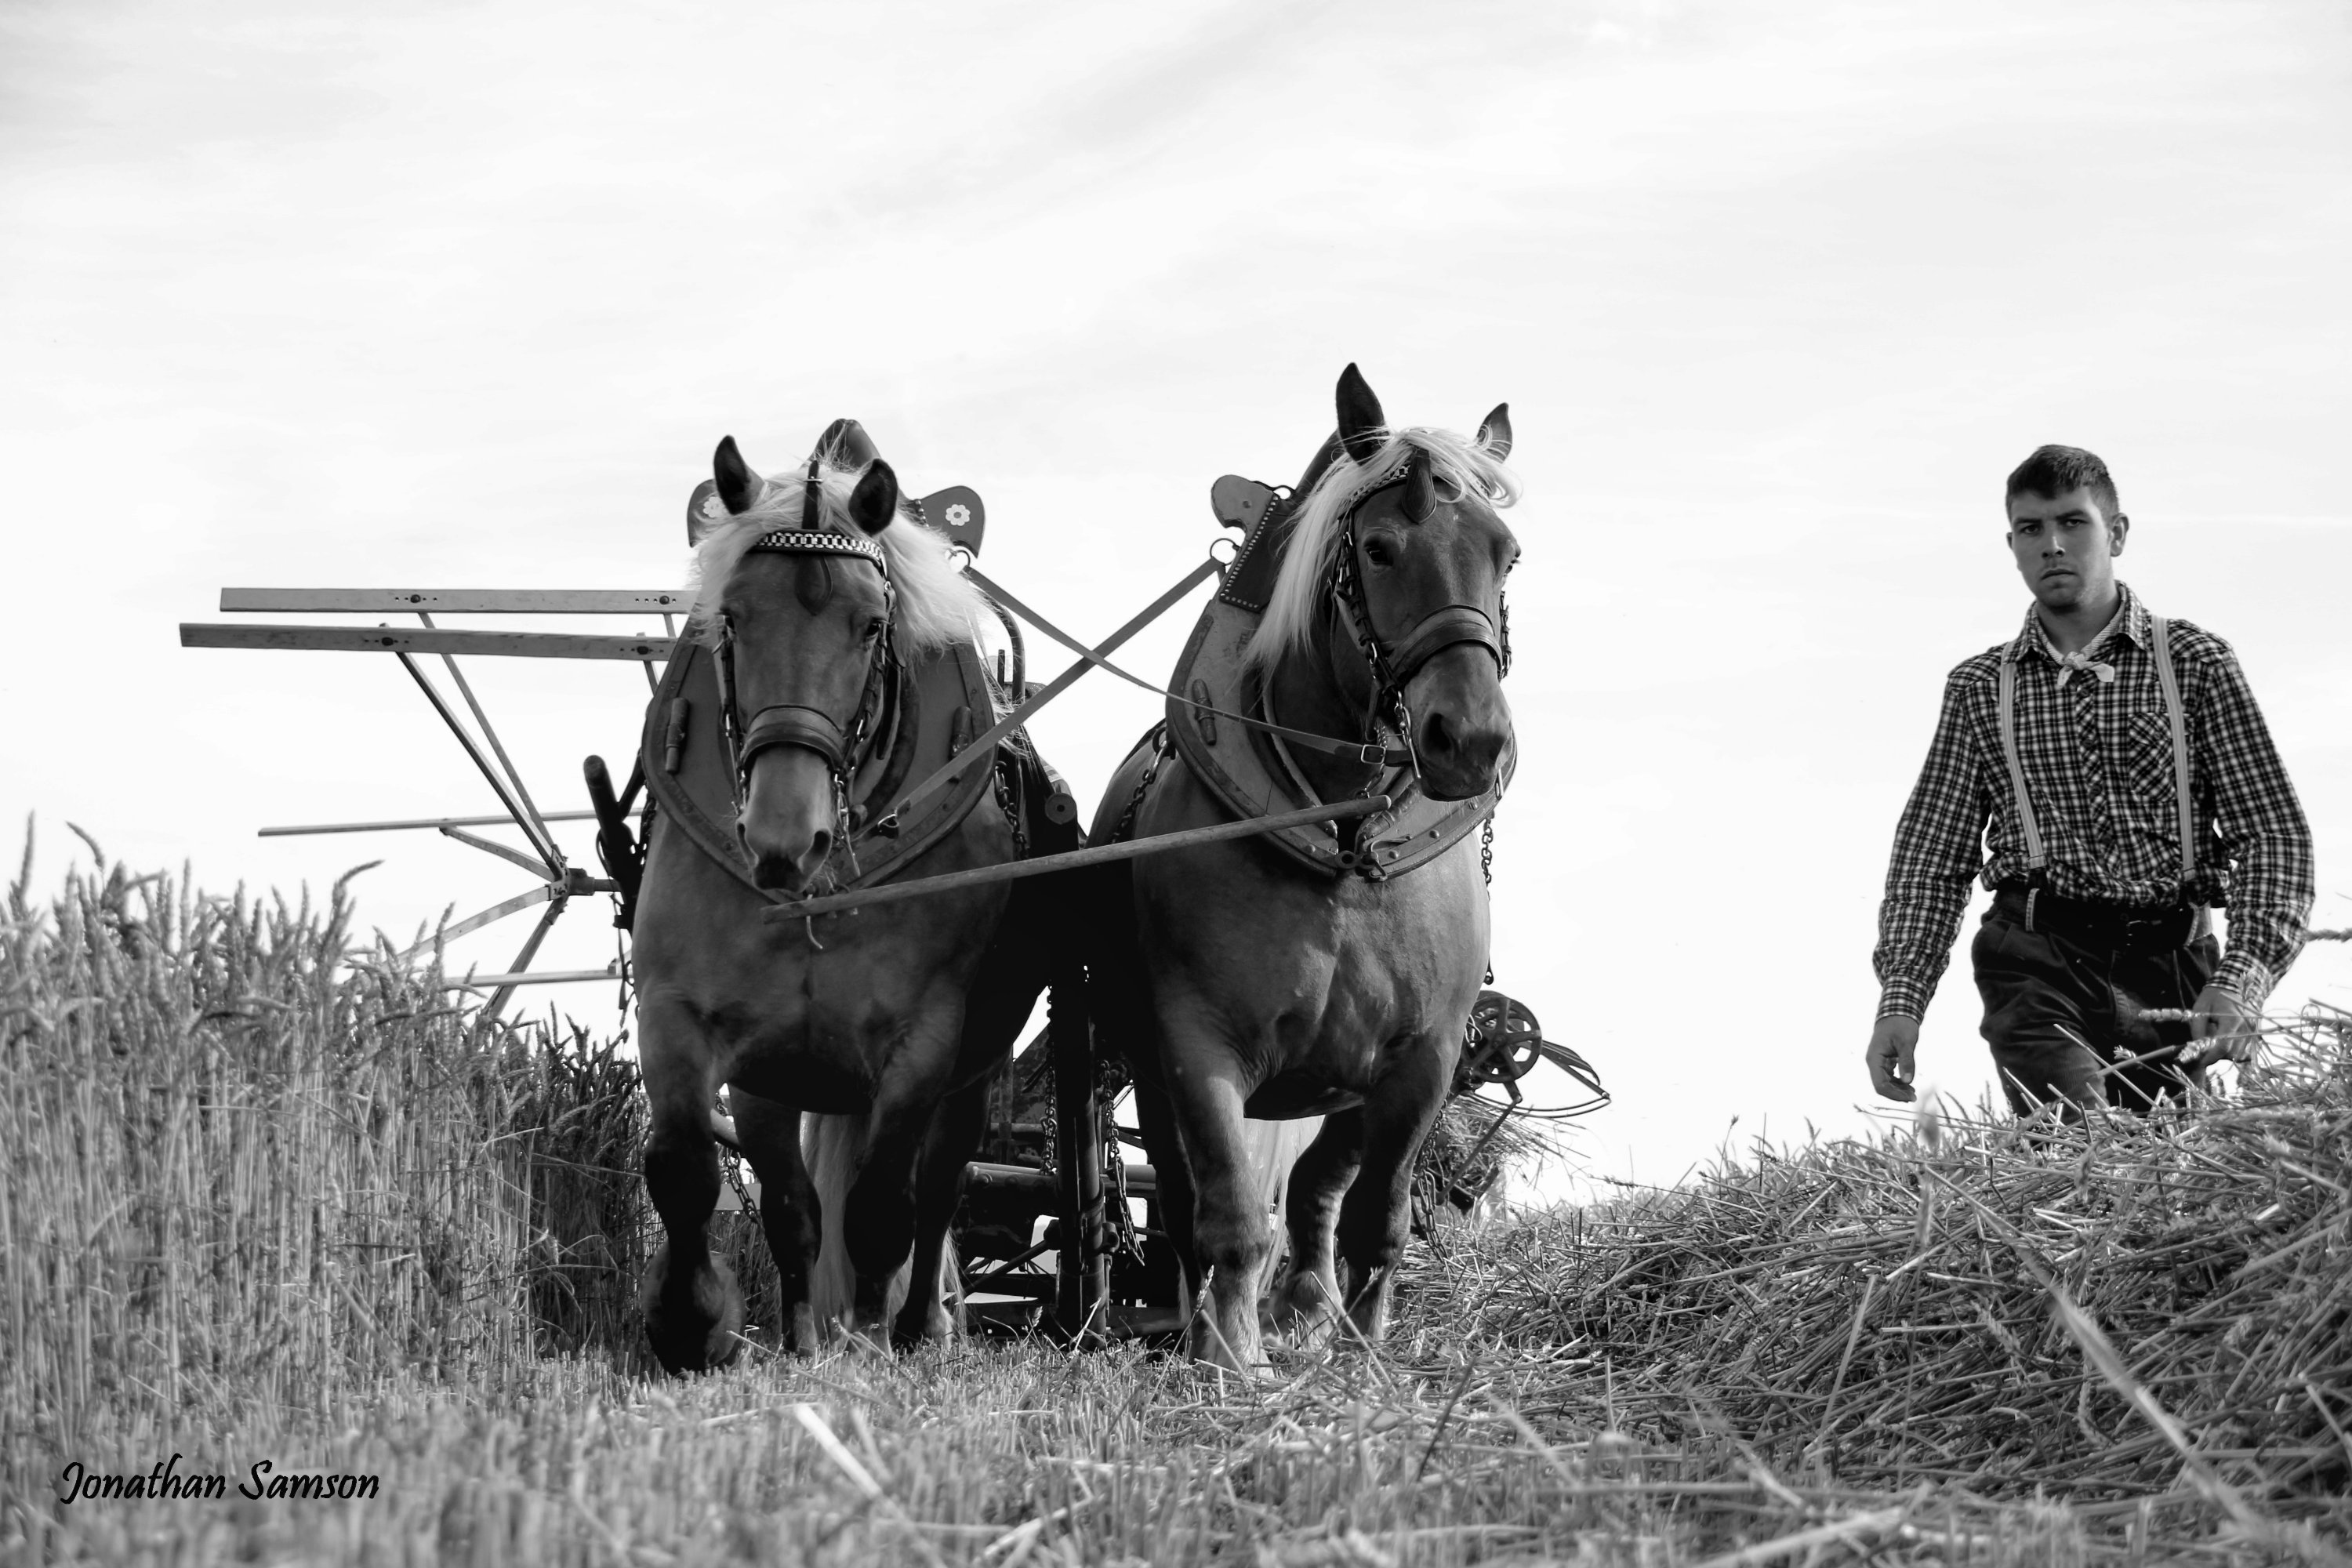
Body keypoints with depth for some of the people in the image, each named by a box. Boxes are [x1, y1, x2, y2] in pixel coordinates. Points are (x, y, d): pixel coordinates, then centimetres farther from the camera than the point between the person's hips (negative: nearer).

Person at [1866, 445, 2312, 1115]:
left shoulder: (2194, 663, 7)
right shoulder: (1979, 688, 13)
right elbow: (1932, 855, 12)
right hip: (2040, 961, -1)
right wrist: (1900, 999, -2)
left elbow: (2271, 832, 2)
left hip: (2173, 966, 1)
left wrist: (2240, 979, -13)